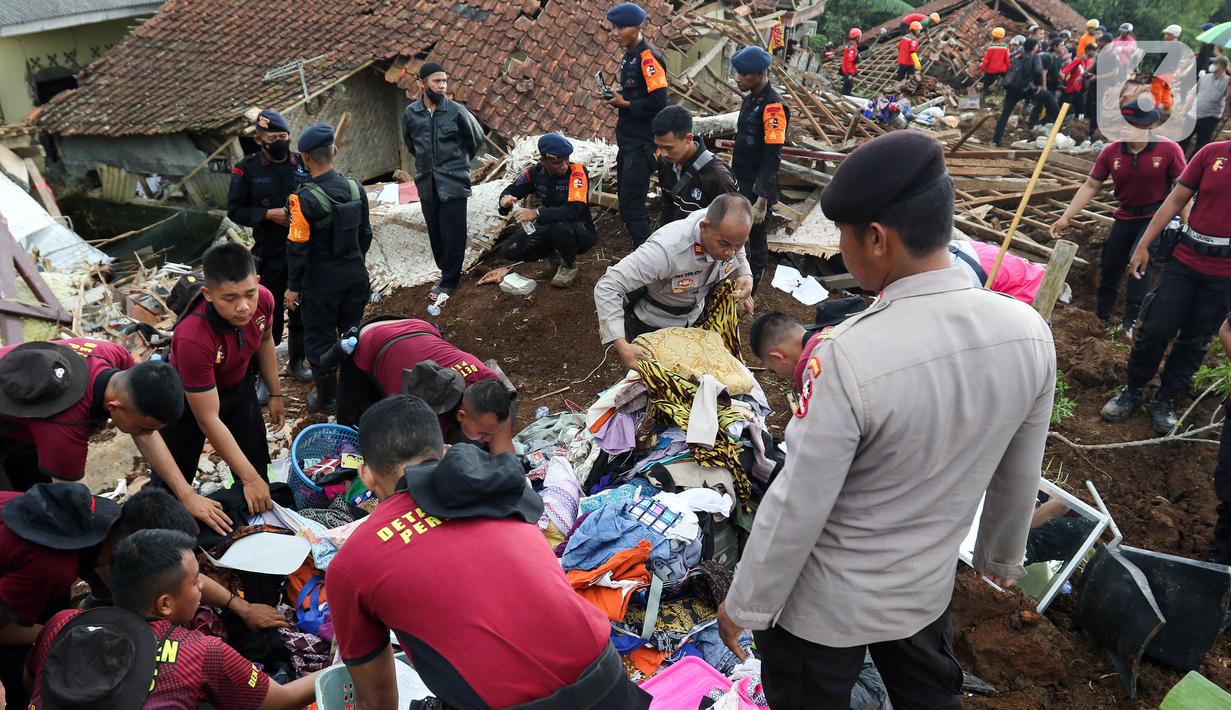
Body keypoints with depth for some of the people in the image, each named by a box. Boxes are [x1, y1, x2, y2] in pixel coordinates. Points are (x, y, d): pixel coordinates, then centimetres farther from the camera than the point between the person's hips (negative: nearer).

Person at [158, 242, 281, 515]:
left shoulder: (263, 300, -27)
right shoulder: (193, 337, -42)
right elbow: (208, 420, -34)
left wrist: (275, 394, 7)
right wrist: (249, 479, -32)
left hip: (239, 388, 5)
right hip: (189, 398, -5)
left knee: (258, 466, 16)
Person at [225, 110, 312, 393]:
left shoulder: (303, 164, -1)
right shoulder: (247, 168, -7)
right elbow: (235, 210, -4)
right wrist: (269, 214, -18)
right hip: (270, 254, -3)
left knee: (303, 309, 15)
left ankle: (296, 362, 35)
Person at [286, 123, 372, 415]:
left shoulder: (305, 199, -21)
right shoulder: (354, 187, -4)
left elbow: (298, 247, -18)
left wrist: (293, 286, -7)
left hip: (322, 281, -5)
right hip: (355, 275, 5)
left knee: (319, 339, 11)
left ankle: (326, 399, 23)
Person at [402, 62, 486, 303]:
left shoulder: (457, 111, -8)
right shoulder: (410, 113, 0)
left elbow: (478, 139, 8)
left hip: (453, 184, -3)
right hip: (427, 184, 3)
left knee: (453, 235, -3)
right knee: (435, 233, 11)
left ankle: (448, 281, 8)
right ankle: (446, 271, 26)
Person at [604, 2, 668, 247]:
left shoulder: (649, 58, -15)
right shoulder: (629, 57, 14)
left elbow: (658, 103, -22)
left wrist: (624, 103, -14)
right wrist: (617, 97, 5)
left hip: (641, 144, -10)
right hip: (627, 140, 10)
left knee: (631, 206, -9)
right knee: (625, 199, 16)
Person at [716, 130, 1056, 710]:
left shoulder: (849, 357, -33)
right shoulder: (1029, 332, -14)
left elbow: (797, 507, -24)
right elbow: (1020, 477, 0)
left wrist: (745, 606, -8)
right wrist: (1001, 556, 19)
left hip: (827, 608, -5)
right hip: (929, 590, 5)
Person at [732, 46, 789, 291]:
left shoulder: (773, 106, -19)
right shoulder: (750, 99, 8)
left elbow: (772, 158, -22)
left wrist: (762, 200, -23)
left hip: (757, 190, -8)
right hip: (741, 186, 8)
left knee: (756, 239, 6)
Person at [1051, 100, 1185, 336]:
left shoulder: (1168, 150, -17)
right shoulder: (1110, 152, -10)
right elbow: (1091, 186, -3)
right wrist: (1066, 217, -9)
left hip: (1156, 216, -4)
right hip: (1126, 217, 4)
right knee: (1109, 265, 9)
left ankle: (1129, 321, -19)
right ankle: (1102, 316, 28)